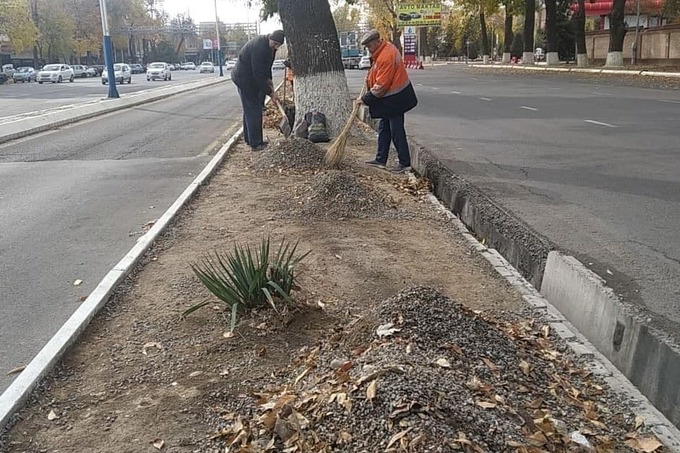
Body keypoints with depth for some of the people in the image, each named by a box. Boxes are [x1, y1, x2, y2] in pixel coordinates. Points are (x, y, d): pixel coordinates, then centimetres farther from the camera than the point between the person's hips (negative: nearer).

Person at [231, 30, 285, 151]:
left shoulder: (269, 46, 2)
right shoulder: (259, 47, -29)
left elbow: (267, 65, 18)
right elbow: (258, 74, -28)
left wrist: (269, 80, 3)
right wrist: (270, 92, -23)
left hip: (252, 79, 10)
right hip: (245, 79, -10)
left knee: (250, 110, 16)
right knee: (253, 110, -9)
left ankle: (249, 139, 25)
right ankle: (255, 144, -7)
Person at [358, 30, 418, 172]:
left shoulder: (385, 57, -26)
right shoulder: (386, 47, 6)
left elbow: (381, 86, -24)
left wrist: (366, 99, -15)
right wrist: (370, 77, 5)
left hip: (395, 99, -11)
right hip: (391, 98, 11)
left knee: (396, 131, -4)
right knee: (384, 128, 15)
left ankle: (405, 163, 4)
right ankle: (380, 159, 24)